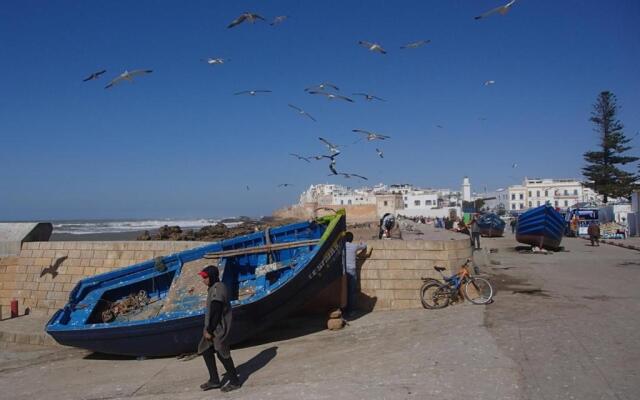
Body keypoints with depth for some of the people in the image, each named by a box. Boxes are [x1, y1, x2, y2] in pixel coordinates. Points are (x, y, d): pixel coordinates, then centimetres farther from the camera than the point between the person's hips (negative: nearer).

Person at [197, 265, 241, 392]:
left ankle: (234, 382, 15)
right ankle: (214, 380, 27)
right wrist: (207, 328, 16)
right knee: (205, 350, 16)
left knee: (222, 354, 0)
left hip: (218, 328, -11)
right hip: (212, 327, 11)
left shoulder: (217, 289, -21)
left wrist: (209, 330, -19)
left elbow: (216, 313, -23)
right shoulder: (214, 288, 11)